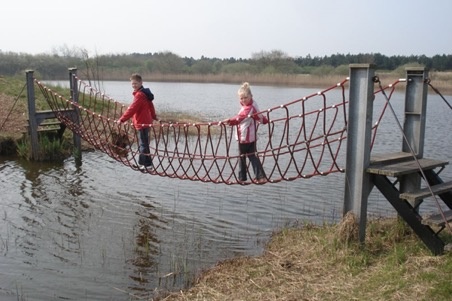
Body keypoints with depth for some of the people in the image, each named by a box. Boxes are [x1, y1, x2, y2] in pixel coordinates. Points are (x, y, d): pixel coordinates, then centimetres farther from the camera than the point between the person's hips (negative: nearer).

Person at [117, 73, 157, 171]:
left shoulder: (139, 94, -19)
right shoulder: (144, 93, 12)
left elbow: (132, 109, -26)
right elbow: (151, 105, 23)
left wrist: (122, 119, -27)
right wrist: (154, 116, 37)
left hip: (142, 123, -10)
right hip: (146, 121, 10)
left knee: (143, 144, -3)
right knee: (142, 143, 17)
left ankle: (148, 164, 4)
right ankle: (141, 163, 27)